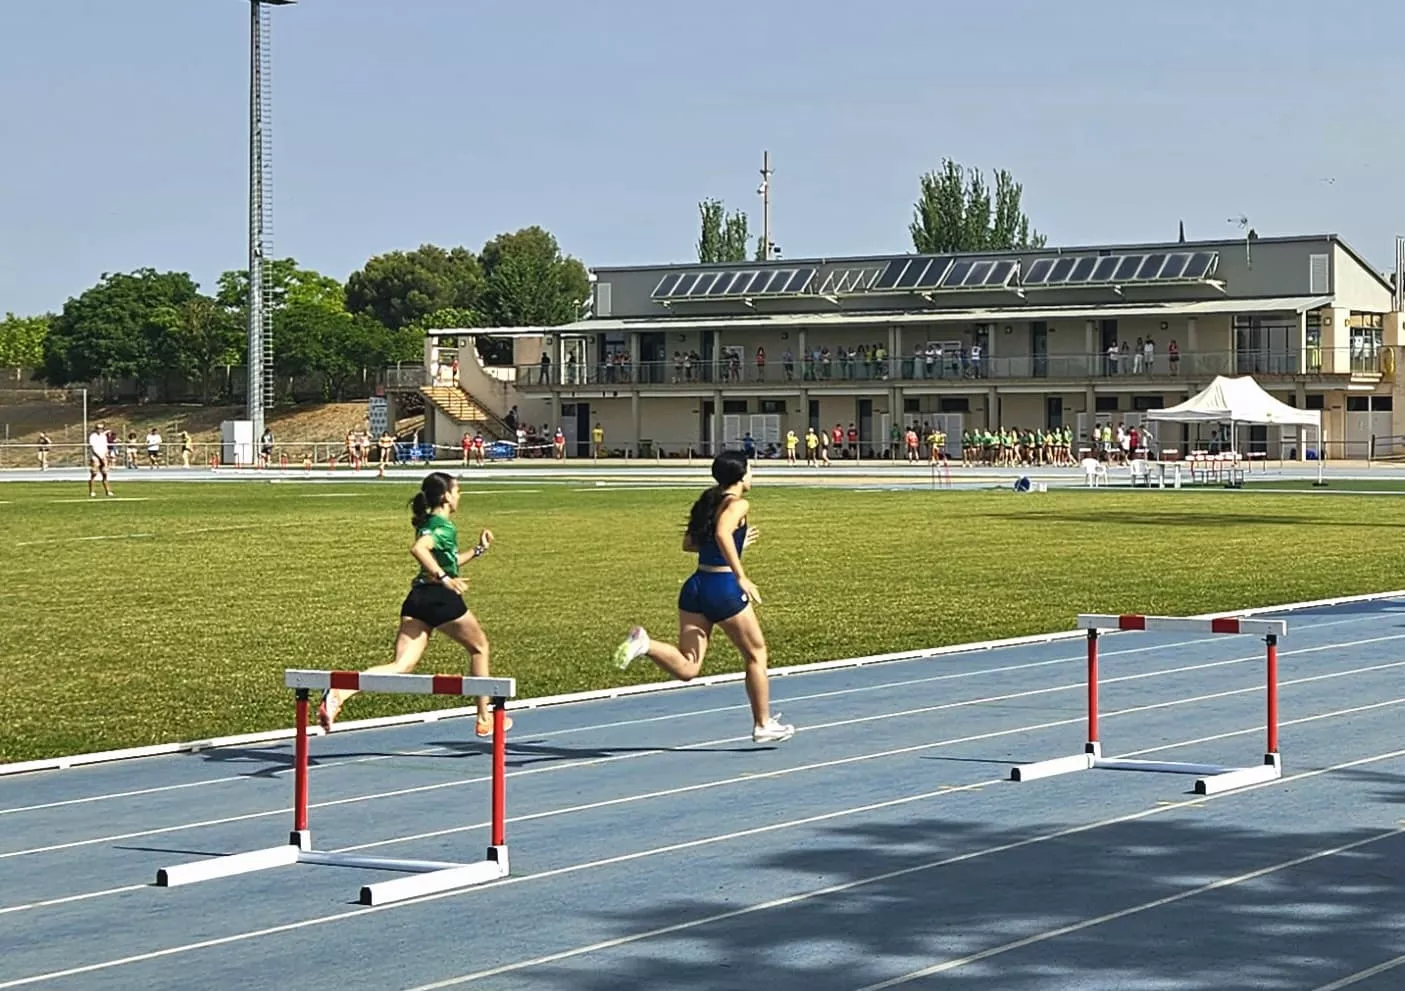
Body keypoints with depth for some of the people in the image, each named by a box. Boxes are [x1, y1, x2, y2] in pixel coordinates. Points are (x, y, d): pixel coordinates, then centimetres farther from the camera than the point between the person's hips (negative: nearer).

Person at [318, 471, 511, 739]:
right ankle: (484, 720, 26)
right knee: (479, 647, 19)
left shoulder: (429, 523, 21)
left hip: (417, 599, 8)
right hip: (442, 598, -8)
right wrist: (445, 579, -27)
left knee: (401, 666, -6)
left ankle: (339, 693, -29)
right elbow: (418, 549, -29)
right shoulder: (443, 525, -8)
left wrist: (478, 550, 33)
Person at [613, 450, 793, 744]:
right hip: (723, 588, -7)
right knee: (756, 654, 14)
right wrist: (741, 577, -28)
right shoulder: (738, 504, -8)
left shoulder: (707, 502, 16)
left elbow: (688, 544, 21)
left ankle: (645, 643, -24)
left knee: (686, 668, 1)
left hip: (695, 587, 7)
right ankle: (763, 725, 22)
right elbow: (722, 534, -28)